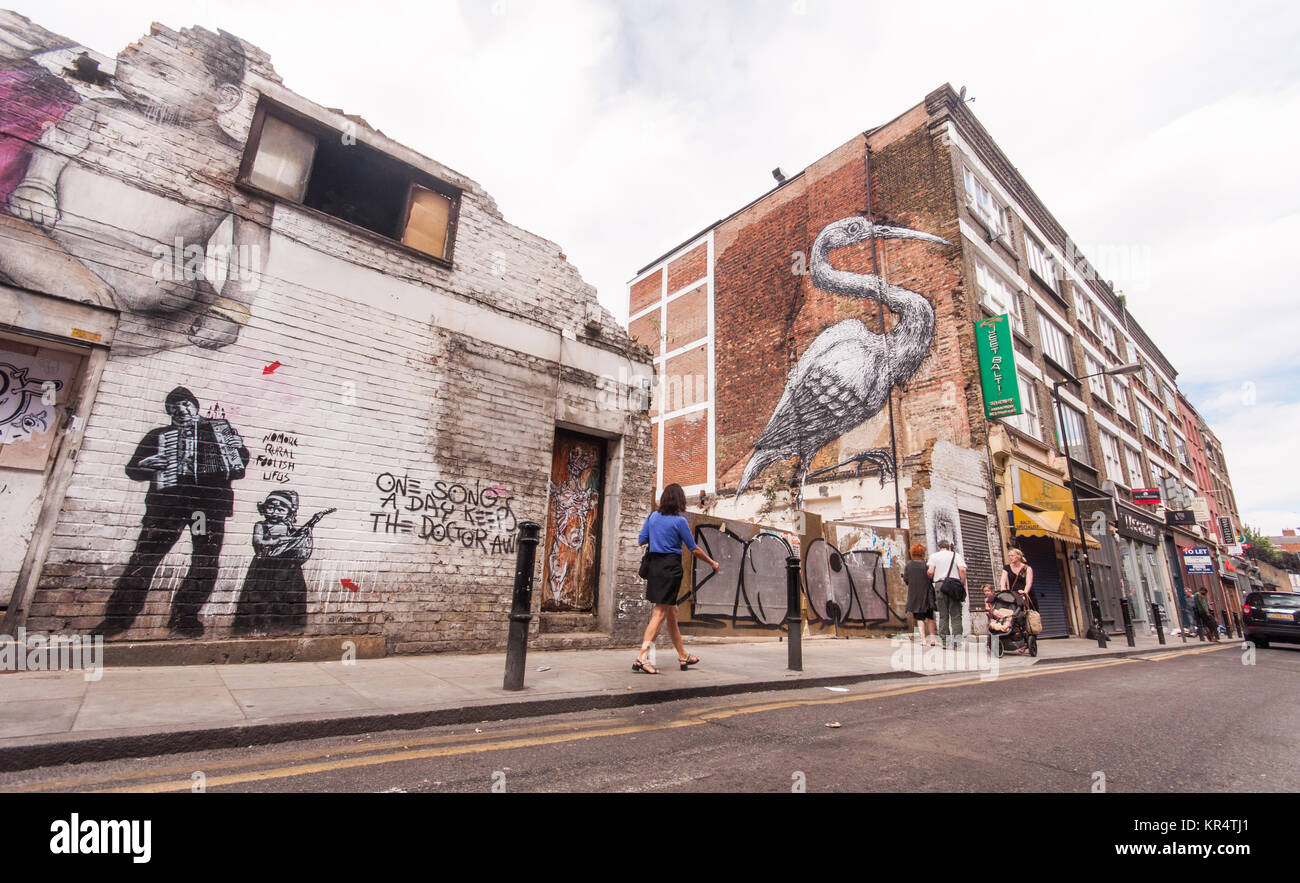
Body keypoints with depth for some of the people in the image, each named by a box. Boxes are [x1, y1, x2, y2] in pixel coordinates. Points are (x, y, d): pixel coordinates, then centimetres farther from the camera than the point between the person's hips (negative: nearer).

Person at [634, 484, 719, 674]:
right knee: (660, 613, -4)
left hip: (654, 565, 7)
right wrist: (713, 563, 11)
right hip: (671, 567, -7)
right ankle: (642, 657, -10)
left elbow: (641, 541, 10)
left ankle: (683, 656, 30)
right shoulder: (679, 521, -9)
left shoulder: (652, 516, 6)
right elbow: (695, 550, -3)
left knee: (672, 611, 17)